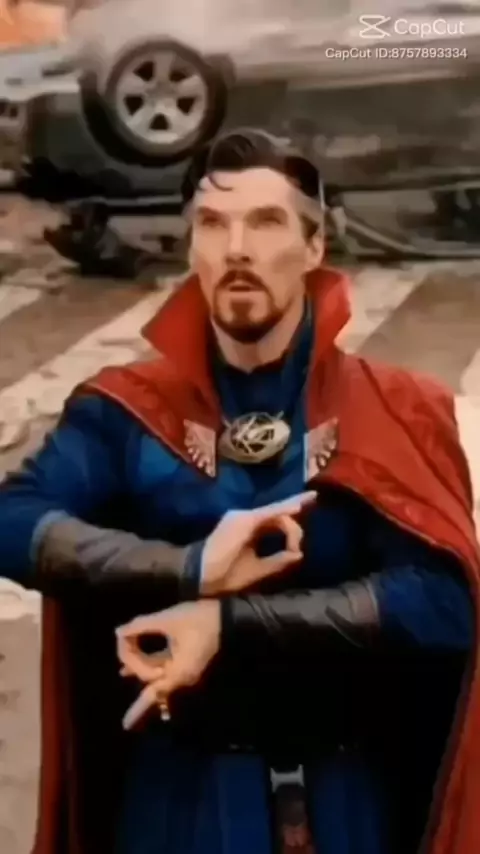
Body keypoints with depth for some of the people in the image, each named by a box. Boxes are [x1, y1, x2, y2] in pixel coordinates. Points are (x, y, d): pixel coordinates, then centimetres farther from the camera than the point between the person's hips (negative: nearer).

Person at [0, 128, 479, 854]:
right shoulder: (129, 413, -7)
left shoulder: (390, 417, -10)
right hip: (181, 787, 1)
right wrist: (190, 571, -30)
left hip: (339, 790, 0)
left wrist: (228, 623, -25)